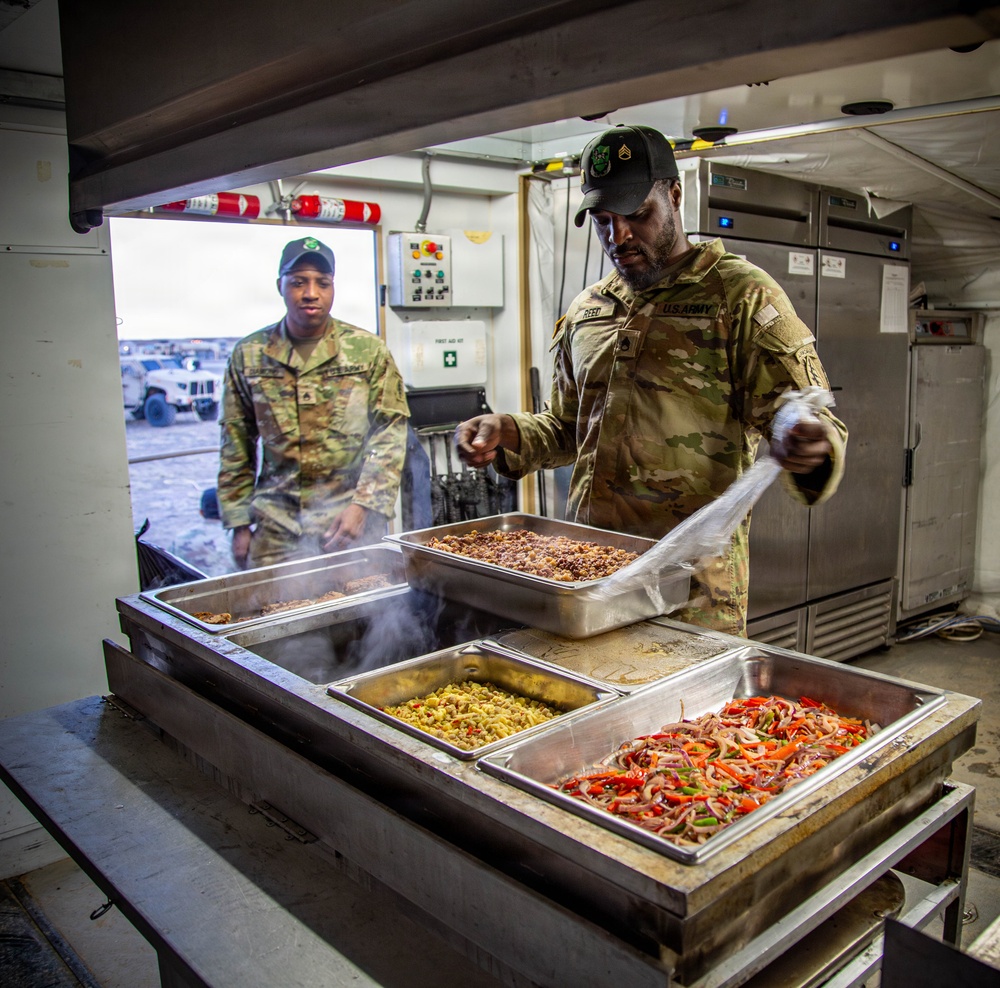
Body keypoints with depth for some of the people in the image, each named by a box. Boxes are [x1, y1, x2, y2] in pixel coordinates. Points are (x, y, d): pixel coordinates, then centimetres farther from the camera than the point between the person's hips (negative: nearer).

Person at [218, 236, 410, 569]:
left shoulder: (368, 350, 1)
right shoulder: (248, 355, 6)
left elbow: (390, 433, -2)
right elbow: (235, 449, 9)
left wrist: (363, 506, -12)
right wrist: (239, 523, 5)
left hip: (352, 520, -1)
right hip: (276, 528, 1)